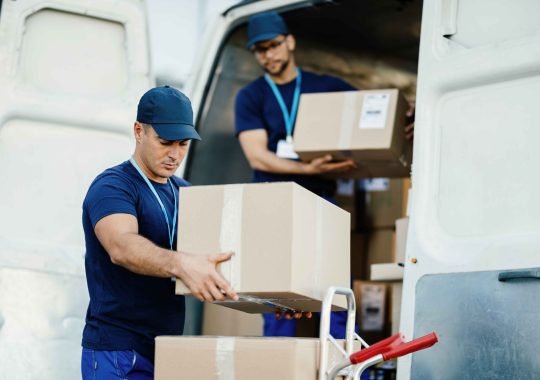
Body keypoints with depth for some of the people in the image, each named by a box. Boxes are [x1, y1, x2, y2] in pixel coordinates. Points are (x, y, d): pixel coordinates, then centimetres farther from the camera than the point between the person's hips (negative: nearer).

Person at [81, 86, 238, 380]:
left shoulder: (183, 191, 13)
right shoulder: (113, 187, -11)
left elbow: (216, 255, 11)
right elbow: (121, 246, -31)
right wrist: (180, 264, -50)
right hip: (119, 355, -7)